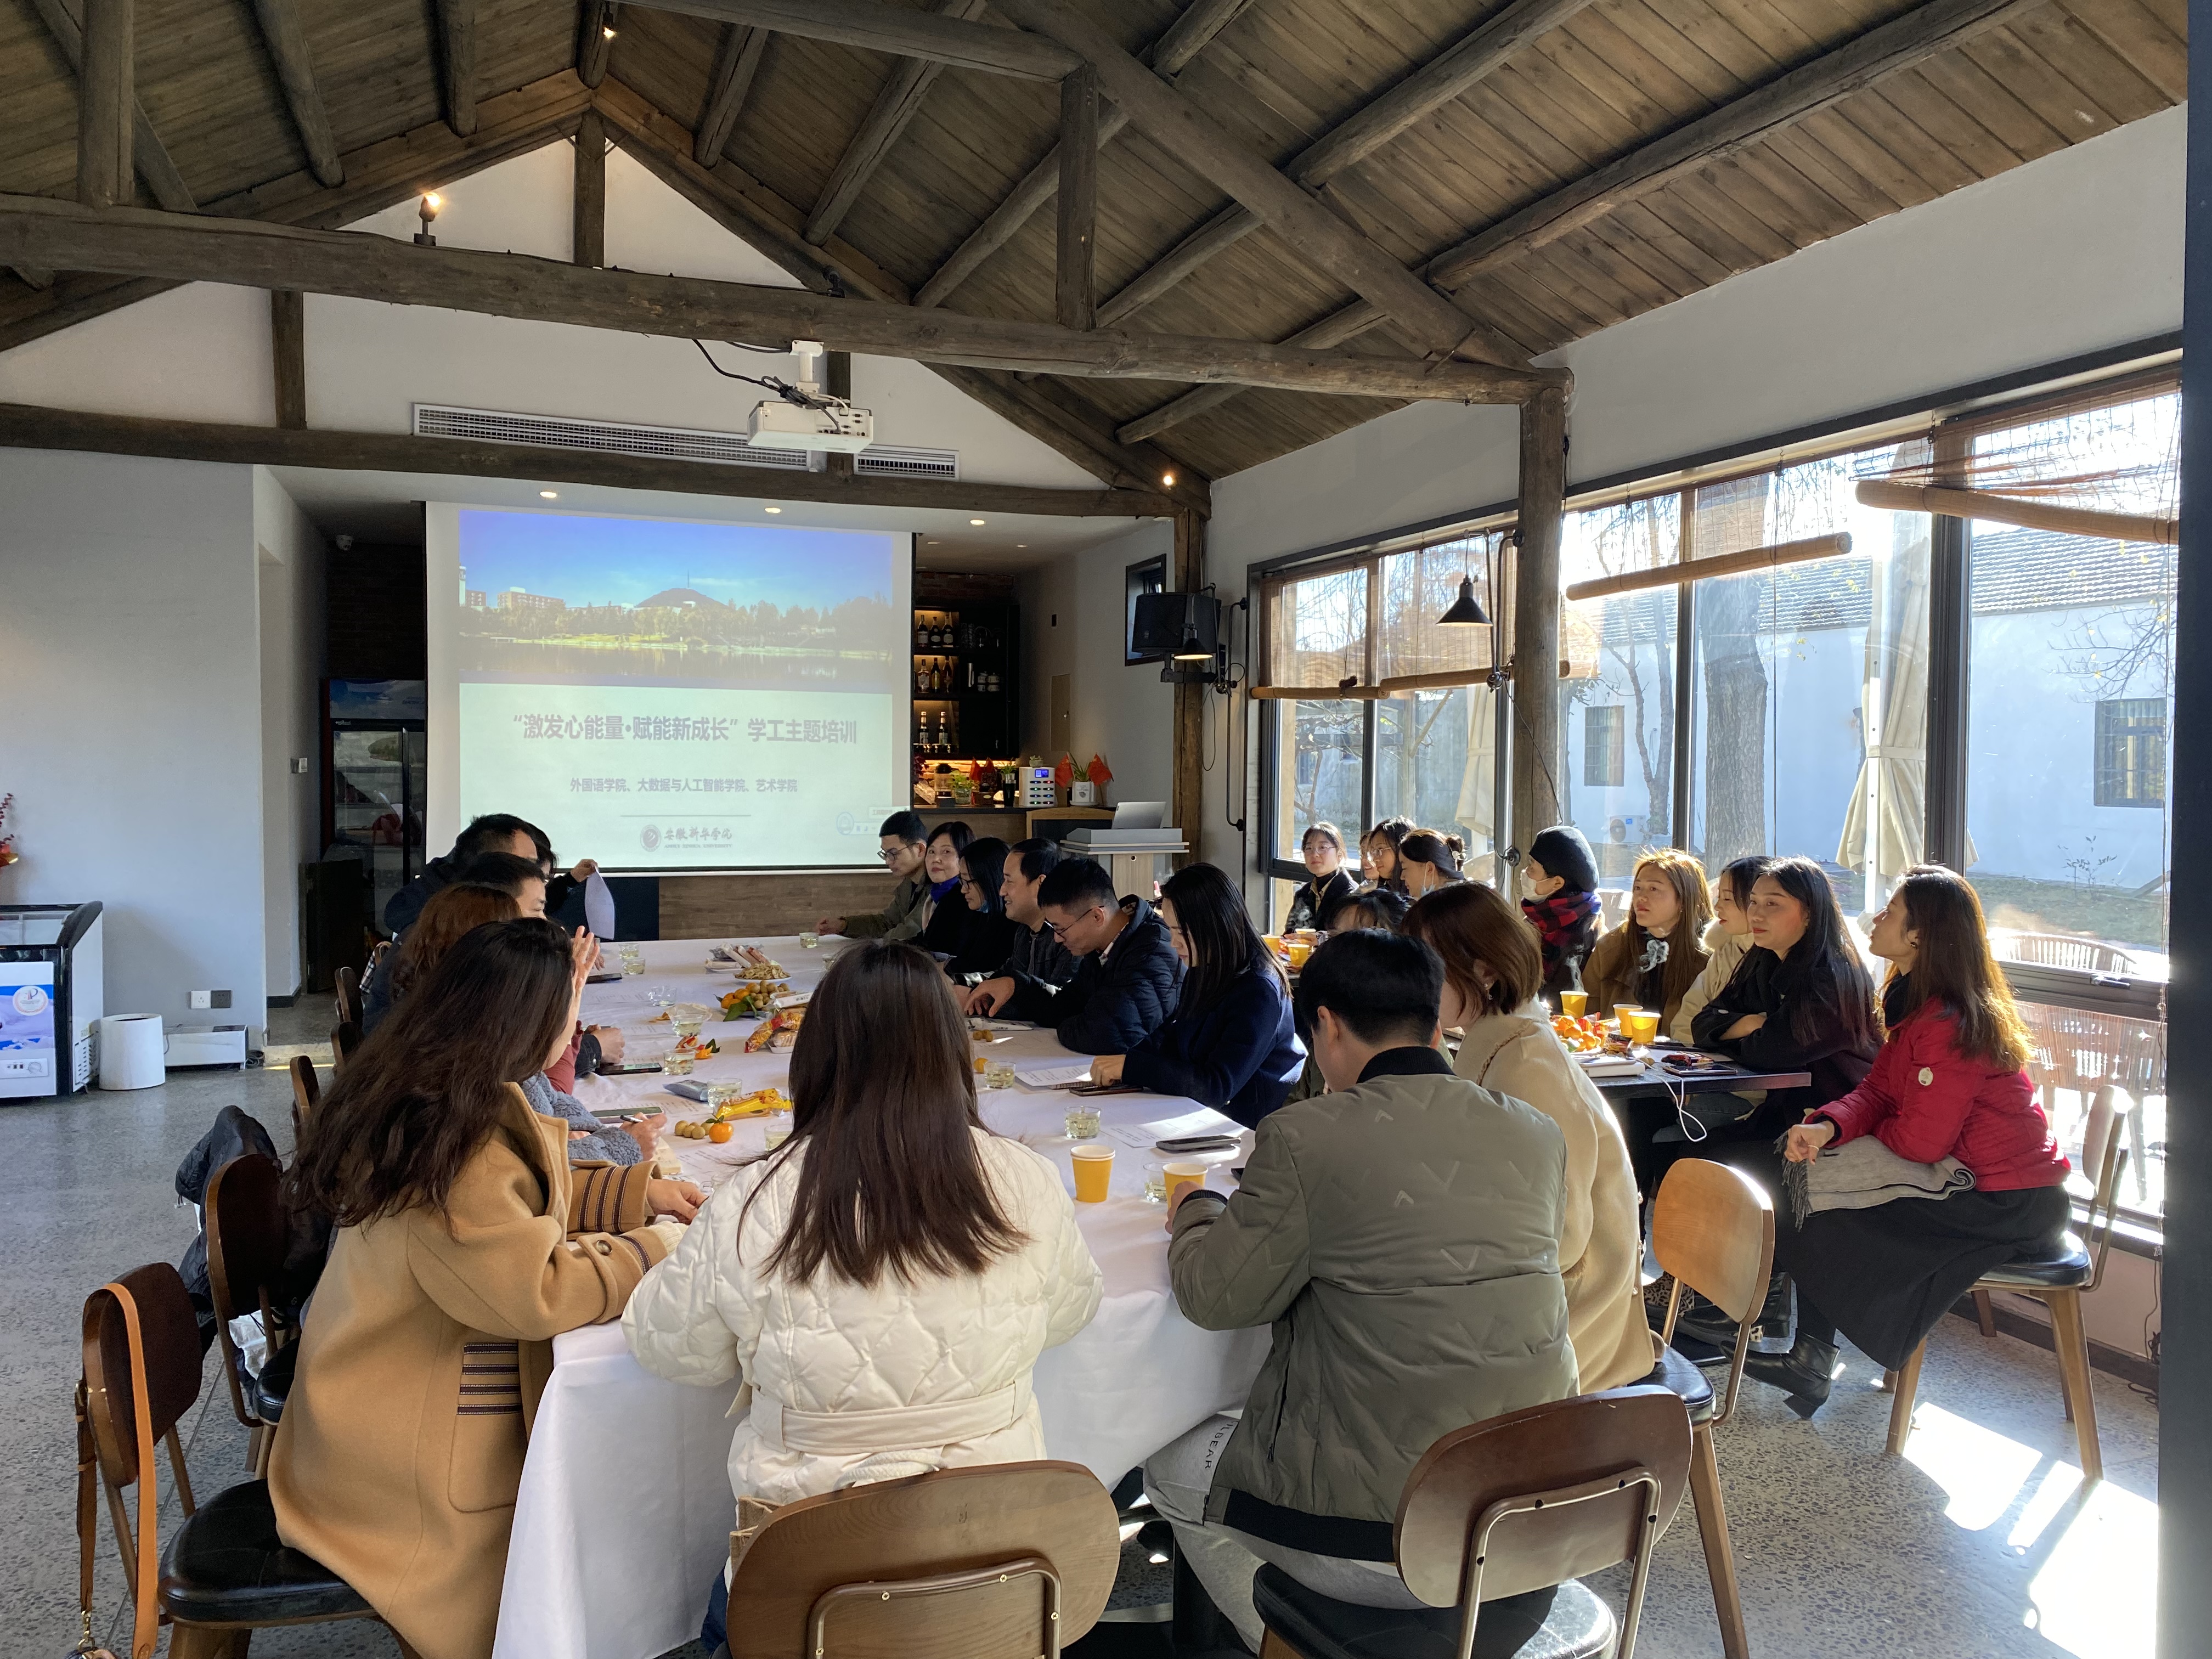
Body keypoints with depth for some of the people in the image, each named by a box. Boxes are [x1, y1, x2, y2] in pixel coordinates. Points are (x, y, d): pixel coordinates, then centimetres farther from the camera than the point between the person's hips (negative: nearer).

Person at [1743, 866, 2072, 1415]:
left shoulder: (1950, 1025, -26)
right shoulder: (1917, 1005, 8)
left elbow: (1920, 1142, -24)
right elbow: (1877, 1091, 3)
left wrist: (1870, 1130, -2)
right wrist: (1827, 1126, -18)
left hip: (2009, 1206, -10)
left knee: (1825, 1224, -13)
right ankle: (1812, 1355, 4)